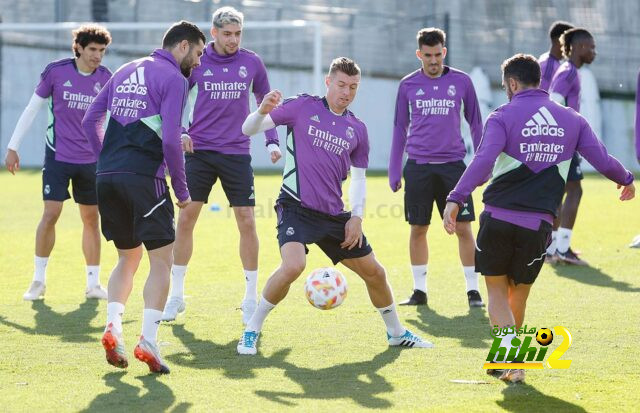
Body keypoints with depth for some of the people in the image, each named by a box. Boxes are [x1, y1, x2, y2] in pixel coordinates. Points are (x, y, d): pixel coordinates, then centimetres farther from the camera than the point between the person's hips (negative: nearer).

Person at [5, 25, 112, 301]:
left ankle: (93, 283, 14)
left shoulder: (105, 78, 0)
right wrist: (13, 147, -1)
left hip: (91, 160, 3)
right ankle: (38, 281, 2)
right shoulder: (55, 71, -7)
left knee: (91, 219, 6)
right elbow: (32, 109, 0)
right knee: (51, 214, -10)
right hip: (58, 155, -3)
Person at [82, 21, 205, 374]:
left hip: (107, 179, 7)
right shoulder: (172, 78, -4)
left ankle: (113, 327, 1)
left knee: (128, 257, 19)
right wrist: (181, 190, -3)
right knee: (161, 261, 0)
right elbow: (171, 140, -12)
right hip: (144, 179, -7)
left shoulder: (126, 71, 19)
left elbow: (89, 121, 19)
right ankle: (148, 341, -12)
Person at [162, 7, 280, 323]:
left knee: (247, 222, -4)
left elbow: (265, 102, 14)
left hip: (237, 154, 0)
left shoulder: (252, 63, 3)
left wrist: (272, 142, 5)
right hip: (199, 152, 0)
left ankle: (251, 299, 8)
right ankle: (176, 297, 9)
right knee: (185, 219, -2)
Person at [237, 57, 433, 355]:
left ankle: (396, 333, 35)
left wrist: (356, 216, 5)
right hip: (296, 207, -5)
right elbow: (249, 129, -6)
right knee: (293, 265, -30)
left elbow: (358, 177, 19)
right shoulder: (302, 107, -3)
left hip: (334, 214, 5)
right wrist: (263, 111, -28)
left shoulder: (357, 129, 10)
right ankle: (251, 332, -13)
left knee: (374, 272, 11)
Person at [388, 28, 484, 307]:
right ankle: (419, 291, 13)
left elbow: (475, 122, 11)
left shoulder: (461, 82, 3)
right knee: (418, 229, 4)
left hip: (453, 165, -1)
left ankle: (473, 291, 2)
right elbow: (400, 128, 12)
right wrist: (394, 171, 9)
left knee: (463, 228, -4)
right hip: (418, 166, 1)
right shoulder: (408, 85, 5)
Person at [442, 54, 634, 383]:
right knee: (518, 294, 20)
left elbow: (483, 161, -19)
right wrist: (626, 180, 27)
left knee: (497, 291, 11)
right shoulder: (571, 120, 8)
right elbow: (603, 161, 6)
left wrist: (455, 199, -25)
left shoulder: (503, 117, -3)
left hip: (498, 218, -3)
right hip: (538, 225, 3)